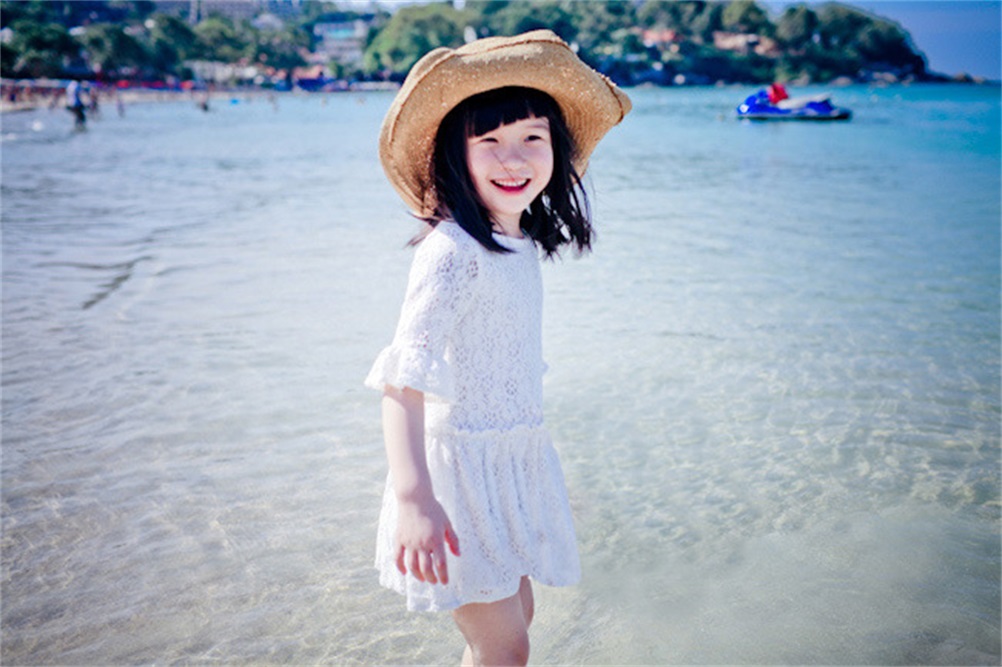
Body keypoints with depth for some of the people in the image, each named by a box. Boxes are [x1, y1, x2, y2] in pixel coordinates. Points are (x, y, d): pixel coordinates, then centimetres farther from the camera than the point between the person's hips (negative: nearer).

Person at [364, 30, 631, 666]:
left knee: (515, 613, 20)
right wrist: (413, 498, -41)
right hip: (461, 462, -8)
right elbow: (403, 375, -32)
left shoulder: (521, 242, 3)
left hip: (513, 457, 8)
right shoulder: (452, 249, -24)